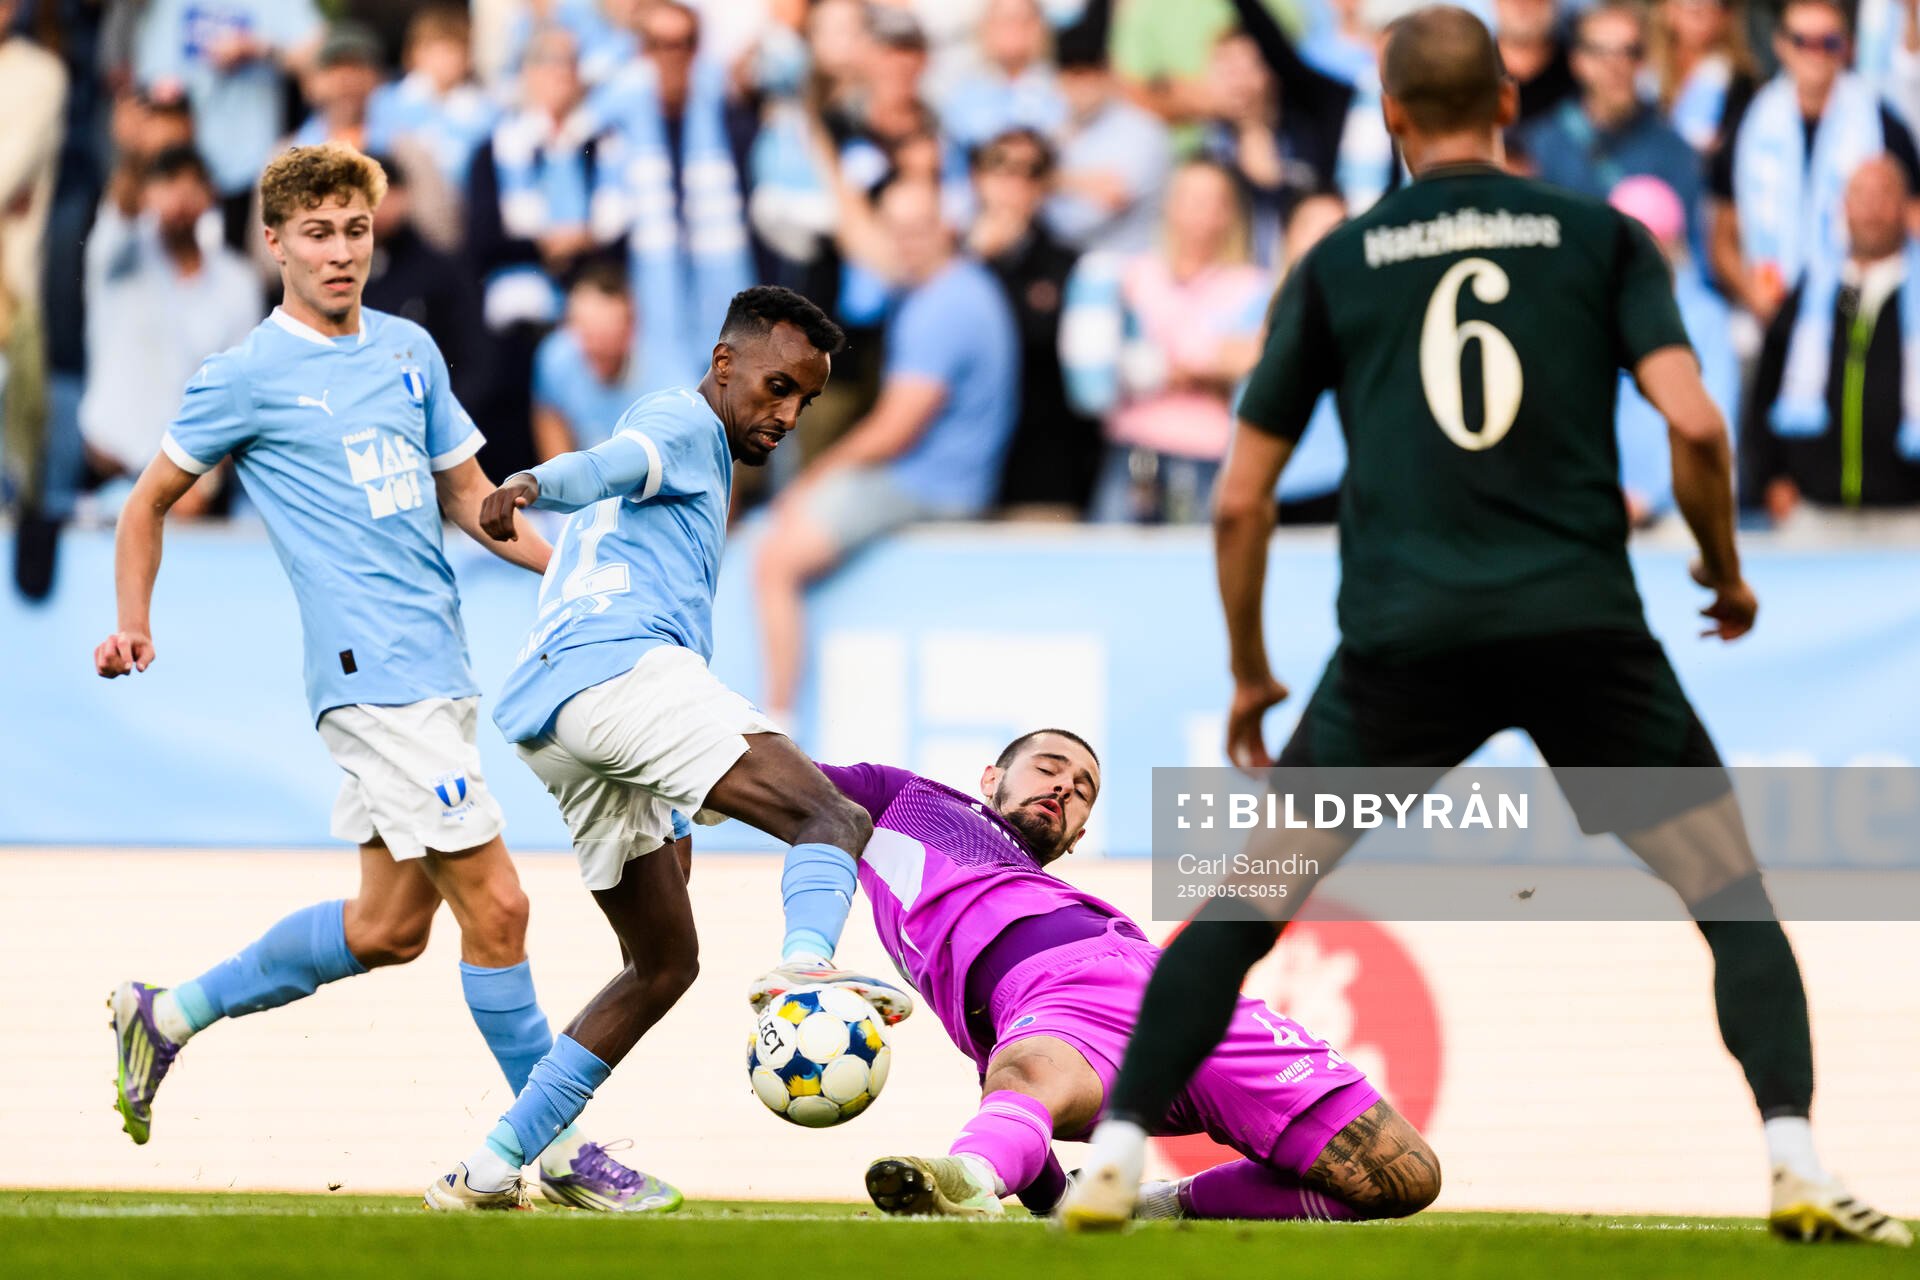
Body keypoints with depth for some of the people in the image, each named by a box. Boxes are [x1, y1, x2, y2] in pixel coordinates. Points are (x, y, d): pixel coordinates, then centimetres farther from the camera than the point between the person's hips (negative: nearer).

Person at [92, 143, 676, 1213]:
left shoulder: (410, 352, 15)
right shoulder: (250, 377, -3)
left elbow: (470, 501, 22)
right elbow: (152, 500, 7)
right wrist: (133, 627, -5)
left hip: (442, 672, 8)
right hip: (376, 673, -8)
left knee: (389, 925, 13)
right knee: (494, 903, -10)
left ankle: (170, 1015, 28)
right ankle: (560, 1149, -2)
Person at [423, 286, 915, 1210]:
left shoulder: (686, 447, 39)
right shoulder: (685, 423, 10)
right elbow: (610, 464, -13)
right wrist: (532, 485, -37)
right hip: (617, 664, -9)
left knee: (664, 960, 18)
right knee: (833, 817, -22)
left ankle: (490, 1170, 12)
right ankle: (805, 962, -55)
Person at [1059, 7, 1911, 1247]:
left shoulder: (1337, 265, 12)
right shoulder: (1602, 237, 9)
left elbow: (1241, 500, 12)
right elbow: (1695, 424, -4)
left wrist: (1249, 674, 24)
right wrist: (1727, 571, 14)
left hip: (1402, 639, 1)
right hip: (1583, 623, -1)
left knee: (1243, 908, 14)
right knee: (1737, 902, 8)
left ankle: (1116, 1158, 5)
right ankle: (1798, 1164, -11)